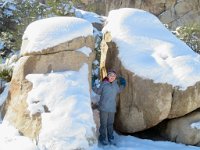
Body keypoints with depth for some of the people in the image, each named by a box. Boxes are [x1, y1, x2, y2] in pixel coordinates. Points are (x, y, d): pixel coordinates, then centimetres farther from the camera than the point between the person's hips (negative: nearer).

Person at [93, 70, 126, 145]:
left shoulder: (116, 85, 7)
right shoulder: (104, 84, -4)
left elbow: (119, 90, 27)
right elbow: (98, 91, 7)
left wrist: (122, 85, 16)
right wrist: (93, 87, -5)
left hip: (112, 108, 4)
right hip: (104, 108, -4)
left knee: (110, 124, 12)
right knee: (103, 124, 0)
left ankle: (110, 138, 21)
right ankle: (103, 138, 10)